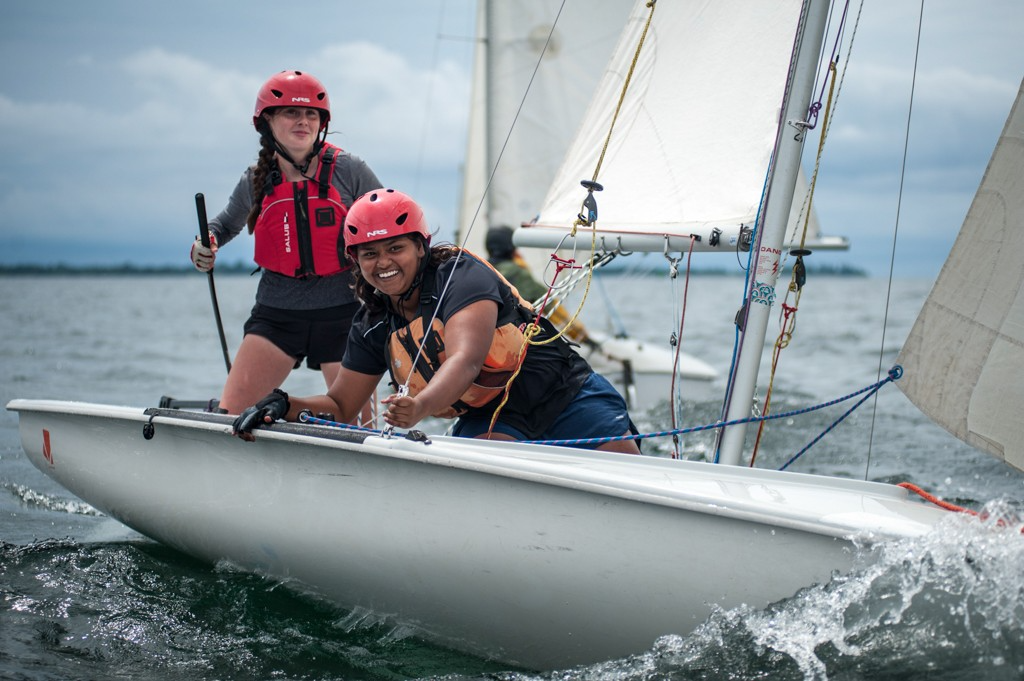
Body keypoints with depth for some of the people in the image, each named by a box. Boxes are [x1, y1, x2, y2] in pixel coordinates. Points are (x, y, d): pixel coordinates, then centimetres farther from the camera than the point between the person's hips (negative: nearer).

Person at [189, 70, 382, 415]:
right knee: (227, 412, -9)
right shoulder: (256, 181, 3)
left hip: (341, 312, -2)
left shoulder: (348, 170, -4)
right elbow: (227, 223, 23)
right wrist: (206, 243, 2)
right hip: (276, 312, 2)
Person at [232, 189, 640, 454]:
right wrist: (286, 406, -15)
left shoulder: (461, 275, -18)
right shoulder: (373, 327, 1)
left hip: (562, 390, -3)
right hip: (490, 418, 3)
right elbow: (340, 406, 7)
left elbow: (467, 360, -35)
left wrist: (421, 407, -54)